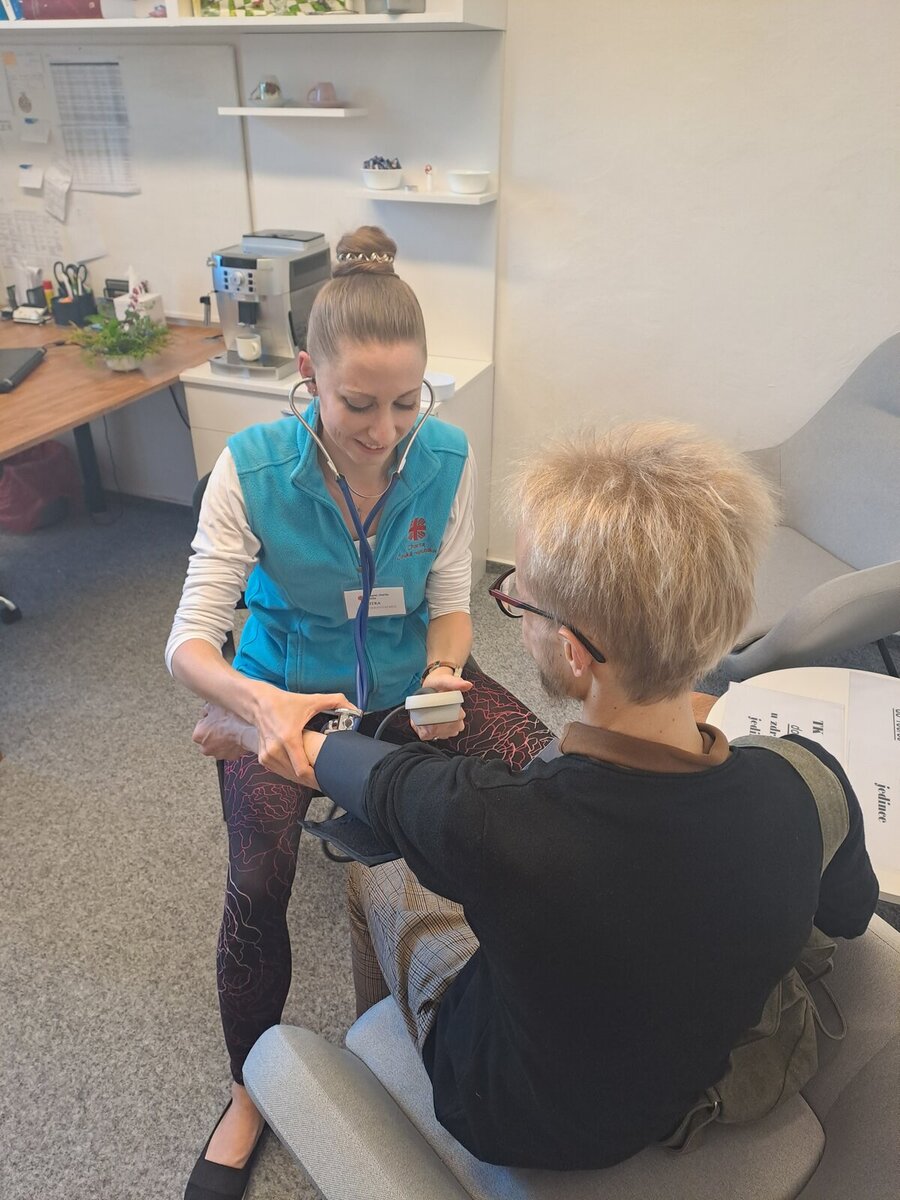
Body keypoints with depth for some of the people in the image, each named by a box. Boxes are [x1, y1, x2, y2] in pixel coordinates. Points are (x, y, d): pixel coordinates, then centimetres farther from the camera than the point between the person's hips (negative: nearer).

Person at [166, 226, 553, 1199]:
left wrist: (444, 674, -28)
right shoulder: (251, 468, -20)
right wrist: (258, 705, -44)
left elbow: (449, 603, -5)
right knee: (256, 888, -22)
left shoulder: (446, 459, -13)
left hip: (404, 676, 2)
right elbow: (188, 643, -22)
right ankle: (253, 1093, 13)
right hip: (283, 688, -1)